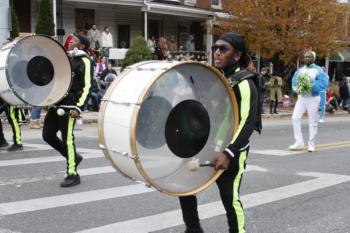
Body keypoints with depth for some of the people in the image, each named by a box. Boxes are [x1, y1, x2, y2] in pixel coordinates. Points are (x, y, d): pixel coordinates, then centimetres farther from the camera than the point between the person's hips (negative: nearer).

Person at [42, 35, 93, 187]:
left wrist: (78, 107, -20)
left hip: (69, 105, -9)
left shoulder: (84, 61, -6)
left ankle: (73, 175, 4)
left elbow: (87, 87, -13)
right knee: (48, 135, 8)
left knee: (67, 139, -6)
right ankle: (73, 157, 25)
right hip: (57, 103, 9)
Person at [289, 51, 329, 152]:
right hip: (301, 98, 4)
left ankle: (311, 144, 11)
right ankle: (299, 142, 3)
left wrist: (312, 84, -24)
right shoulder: (300, 70, 11)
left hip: (313, 98, -4)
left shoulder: (318, 70, -5)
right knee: (295, 118, -6)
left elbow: (323, 83, -16)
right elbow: (294, 82, 5)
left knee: (312, 122, 0)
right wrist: (297, 88, -15)